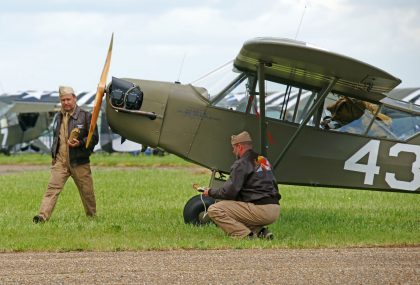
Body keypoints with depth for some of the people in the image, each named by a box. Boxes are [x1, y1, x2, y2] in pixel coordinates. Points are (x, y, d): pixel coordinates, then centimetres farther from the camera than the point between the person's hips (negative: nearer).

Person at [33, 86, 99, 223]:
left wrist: (80, 143, -21)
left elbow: (94, 138, -5)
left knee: (87, 191, 8)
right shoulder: (58, 117, 15)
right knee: (52, 188, -13)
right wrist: (54, 154, 18)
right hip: (60, 160, 3)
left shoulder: (86, 116, -2)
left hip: (79, 162, -3)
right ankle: (43, 215, -23)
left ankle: (92, 216, 27)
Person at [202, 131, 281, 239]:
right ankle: (260, 230, 10)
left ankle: (246, 235, -14)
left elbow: (230, 192, -10)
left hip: (260, 211, -9)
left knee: (214, 210, -7)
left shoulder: (241, 164, -6)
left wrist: (211, 192, 8)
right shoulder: (264, 160, 20)